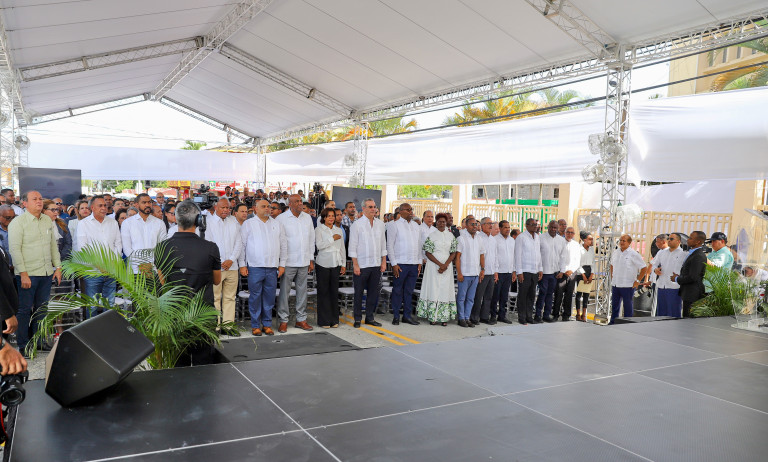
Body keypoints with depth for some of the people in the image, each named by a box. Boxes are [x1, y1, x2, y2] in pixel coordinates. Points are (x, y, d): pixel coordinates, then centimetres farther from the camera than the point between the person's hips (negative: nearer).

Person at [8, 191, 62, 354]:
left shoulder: (47, 220, 11)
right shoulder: (18, 222, -7)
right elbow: (15, 249, -11)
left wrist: (58, 267, 11)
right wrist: (23, 274, -15)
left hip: (46, 273, 5)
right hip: (28, 274, -5)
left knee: (41, 308, 12)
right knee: (25, 309, 2)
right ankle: (23, 346, 12)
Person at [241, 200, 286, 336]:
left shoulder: (277, 224, 12)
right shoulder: (248, 224, 4)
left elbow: (283, 245, 15)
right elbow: (242, 245, 3)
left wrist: (282, 264, 10)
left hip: (272, 268, 3)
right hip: (255, 268, -3)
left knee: (270, 297, 6)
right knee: (255, 297, 1)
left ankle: (267, 324, 17)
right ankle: (255, 325, 11)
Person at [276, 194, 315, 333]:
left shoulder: (307, 218, 10)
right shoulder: (281, 218, -4)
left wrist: (311, 260, 12)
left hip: (304, 262, 4)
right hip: (288, 262, -4)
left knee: (302, 291, 9)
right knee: (284, 291, -1)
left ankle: (301, 319, 19)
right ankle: (283, 321, 9)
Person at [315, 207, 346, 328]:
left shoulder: (339, 230, 13)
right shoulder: (319, 229, 0)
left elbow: (342, 248, 15)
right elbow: (319, 245, -12)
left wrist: (343, 264, 12)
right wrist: (332, 239, -12)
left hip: (336, 264, 4)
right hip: (323, 264, -4)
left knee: (334, 291, 5)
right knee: (323, 291, 0)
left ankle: (334, 319, 13)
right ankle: (324, 321, 6)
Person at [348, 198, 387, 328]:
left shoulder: (380, 224, 10)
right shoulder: (357, 224, -5)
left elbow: (383, 244, 15)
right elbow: (352, 246, -6)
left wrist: (384, 262, 9)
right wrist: (355, 265, -11)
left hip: (376, 264, 5)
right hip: (361, 265, -4)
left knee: (373, 292, 9)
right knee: (359, 293, 3)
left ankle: (369, 317, 21)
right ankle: (357, 318, 14)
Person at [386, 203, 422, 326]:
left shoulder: (416, 226, 14)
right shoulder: (395, 225, -3)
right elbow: (390, 246, -5)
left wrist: (419, 262, 11)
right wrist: (394, 264, -10)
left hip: (414, 264, 5)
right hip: (400, 264, -5)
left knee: (409, 291, 9)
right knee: (397, 290, 1)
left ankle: (407, 315, 17)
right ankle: (396, 316, 10)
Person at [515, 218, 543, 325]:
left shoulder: (538, 238, 13)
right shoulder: (521, 237, -6)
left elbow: (539, 254, 18)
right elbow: (517, 255, -8)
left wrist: (540, 269, 12)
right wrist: (519, 272, -12)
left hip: (535, 271, 6)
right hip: (524, 271, -6)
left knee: (531, 295, 10)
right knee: (522, 295, 0)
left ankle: (529, 317, 19)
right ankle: (521, 318, 6)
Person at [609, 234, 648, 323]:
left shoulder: (633, 254, -8)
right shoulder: (615, 253, 9)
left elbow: (644, 268, -6)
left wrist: (637, 281, -9)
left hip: (627, 286, -5)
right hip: (615, 284, 5)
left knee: (627, 307, 3)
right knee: (614, 306, 13)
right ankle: (612, 323, 23)